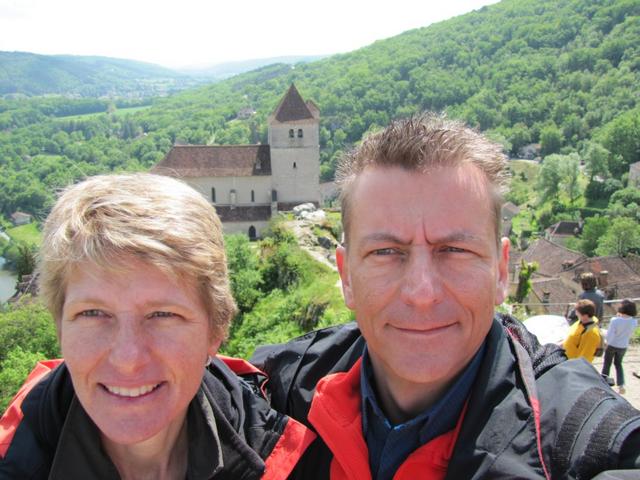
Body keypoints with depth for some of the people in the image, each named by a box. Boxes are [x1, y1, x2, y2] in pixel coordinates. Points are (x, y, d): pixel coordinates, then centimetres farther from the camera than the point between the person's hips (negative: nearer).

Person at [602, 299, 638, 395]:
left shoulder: (615, 320, -29)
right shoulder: (634, 322, -16)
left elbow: (609, 337, -22)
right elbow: (630, 335, -1)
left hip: (612, 345, -3)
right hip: (623, 347, 3)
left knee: (607, 364, 17)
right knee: (618, 364, 23)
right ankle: (621, 385, 16)